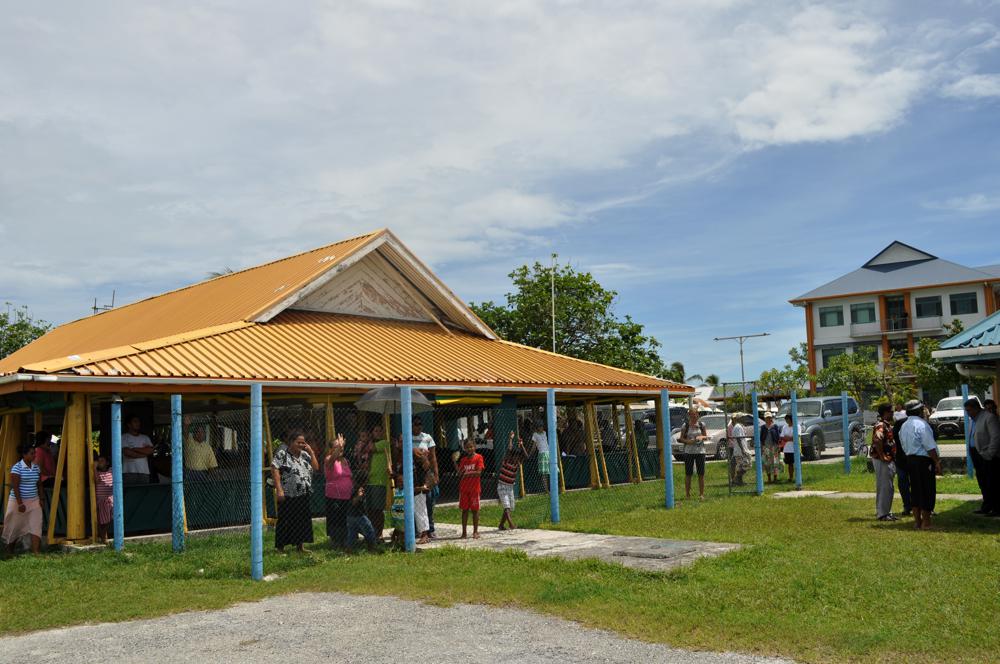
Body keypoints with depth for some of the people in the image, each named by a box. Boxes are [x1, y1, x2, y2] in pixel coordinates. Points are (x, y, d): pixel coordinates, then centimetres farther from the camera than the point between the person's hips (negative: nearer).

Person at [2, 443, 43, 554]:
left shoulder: (36, 467, 5)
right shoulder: (17, 468, -12)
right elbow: (15, 487, -15)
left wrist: (41, 499, 5)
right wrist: (20, 503, -19)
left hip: (34, 501, 4)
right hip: (18, 501, -4)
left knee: (36, 525, -10)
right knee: (15, 526, 11)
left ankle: (35, 552, -14)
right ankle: (10, 549, 36)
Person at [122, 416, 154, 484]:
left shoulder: (145, 438, 17)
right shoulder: (124, 437, 6)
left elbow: (150, 451, 2)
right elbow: (126, 452, -8)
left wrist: (134, 449, -4)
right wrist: (144, 453, -2)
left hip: (144, 471, 3)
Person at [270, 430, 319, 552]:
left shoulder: (305, 454, 13)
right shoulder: (282, 454, -7)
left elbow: (316, 467, 9)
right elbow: (274, 470, -14)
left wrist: (311, 452, 1)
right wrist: (279, 489, -21)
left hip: (303, 496, 7)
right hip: (288, 496, -6)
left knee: (302, 521, 11)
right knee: (285, 522, -1)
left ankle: (299, 546, 23)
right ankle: (280, 548, 9)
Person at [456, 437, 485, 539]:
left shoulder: (478, 457, -3)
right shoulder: (463, 460, 11)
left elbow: (479, 472, -12)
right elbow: (460, 474, 7)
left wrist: (466, 473, -10)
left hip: (474, 488, -4)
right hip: (464, 488, 4)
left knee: (475, 510, 2)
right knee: (464, 510, 5)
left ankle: (475, 532, 9)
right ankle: (464, 532, 10)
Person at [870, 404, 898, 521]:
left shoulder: (887, 425, 15)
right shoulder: (881, 426, -17)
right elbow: (877, 441, -33)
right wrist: (882, 456, -26)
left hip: (888, 460, 10)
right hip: (882, 460, -10)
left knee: (888, 487, 15)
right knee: (885, 487, -6)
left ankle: (885, 511, 23)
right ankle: (882, 514, -1)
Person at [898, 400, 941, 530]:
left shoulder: (903, 426, 13)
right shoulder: (921, 424, -14)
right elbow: (930, 446, -17)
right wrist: (937, 462, -12)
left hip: (910, 459, 8)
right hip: (924, 460, -8)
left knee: (915, 490, 12)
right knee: (927, 490, -2)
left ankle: (917, 521, 16)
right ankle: (926, 522, 0)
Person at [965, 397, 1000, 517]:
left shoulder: (989, 417, -13)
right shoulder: (972, 419, 15)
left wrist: (990, 454, -18)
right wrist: (972, 454, 9)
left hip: (988, 456, -9)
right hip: (977, 455, 9)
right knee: (982, 483, 15)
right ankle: (986, 507, 24)